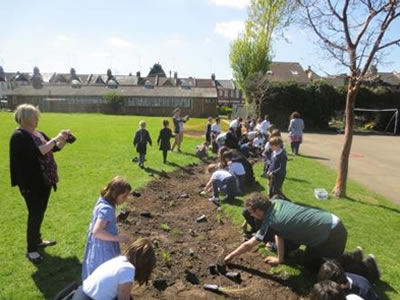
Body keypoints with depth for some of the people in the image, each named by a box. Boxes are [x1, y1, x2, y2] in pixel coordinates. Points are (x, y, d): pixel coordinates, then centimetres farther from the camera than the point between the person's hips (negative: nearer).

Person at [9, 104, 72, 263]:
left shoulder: (38, 133, 9)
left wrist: (64, 139, -3)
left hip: (44, 181, 8)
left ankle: (37, 240, 37)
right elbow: (38, 152, -31)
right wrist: (55, 139, -26)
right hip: (31, 184, -8)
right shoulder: (19, 136, -17)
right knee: (35, 214, -1)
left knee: (40, 213, 20)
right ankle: (31, 250, 13)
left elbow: (55, 148, 15)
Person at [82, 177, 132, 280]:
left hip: (100, 245, 9)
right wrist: (118, 238, -29)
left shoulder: (103, 201, -2)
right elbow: (97, 231, -34)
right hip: (103, 248, -9)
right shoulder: (107, 209, -30)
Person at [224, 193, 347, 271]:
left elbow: (249, 245, -10)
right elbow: (279, 234, 8)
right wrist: (280, 259, 12)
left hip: (332, 232, -8)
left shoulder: (270, 222, -23)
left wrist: (230, 256, 2)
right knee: (310, 263, 19)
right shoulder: (276, 203, -2)